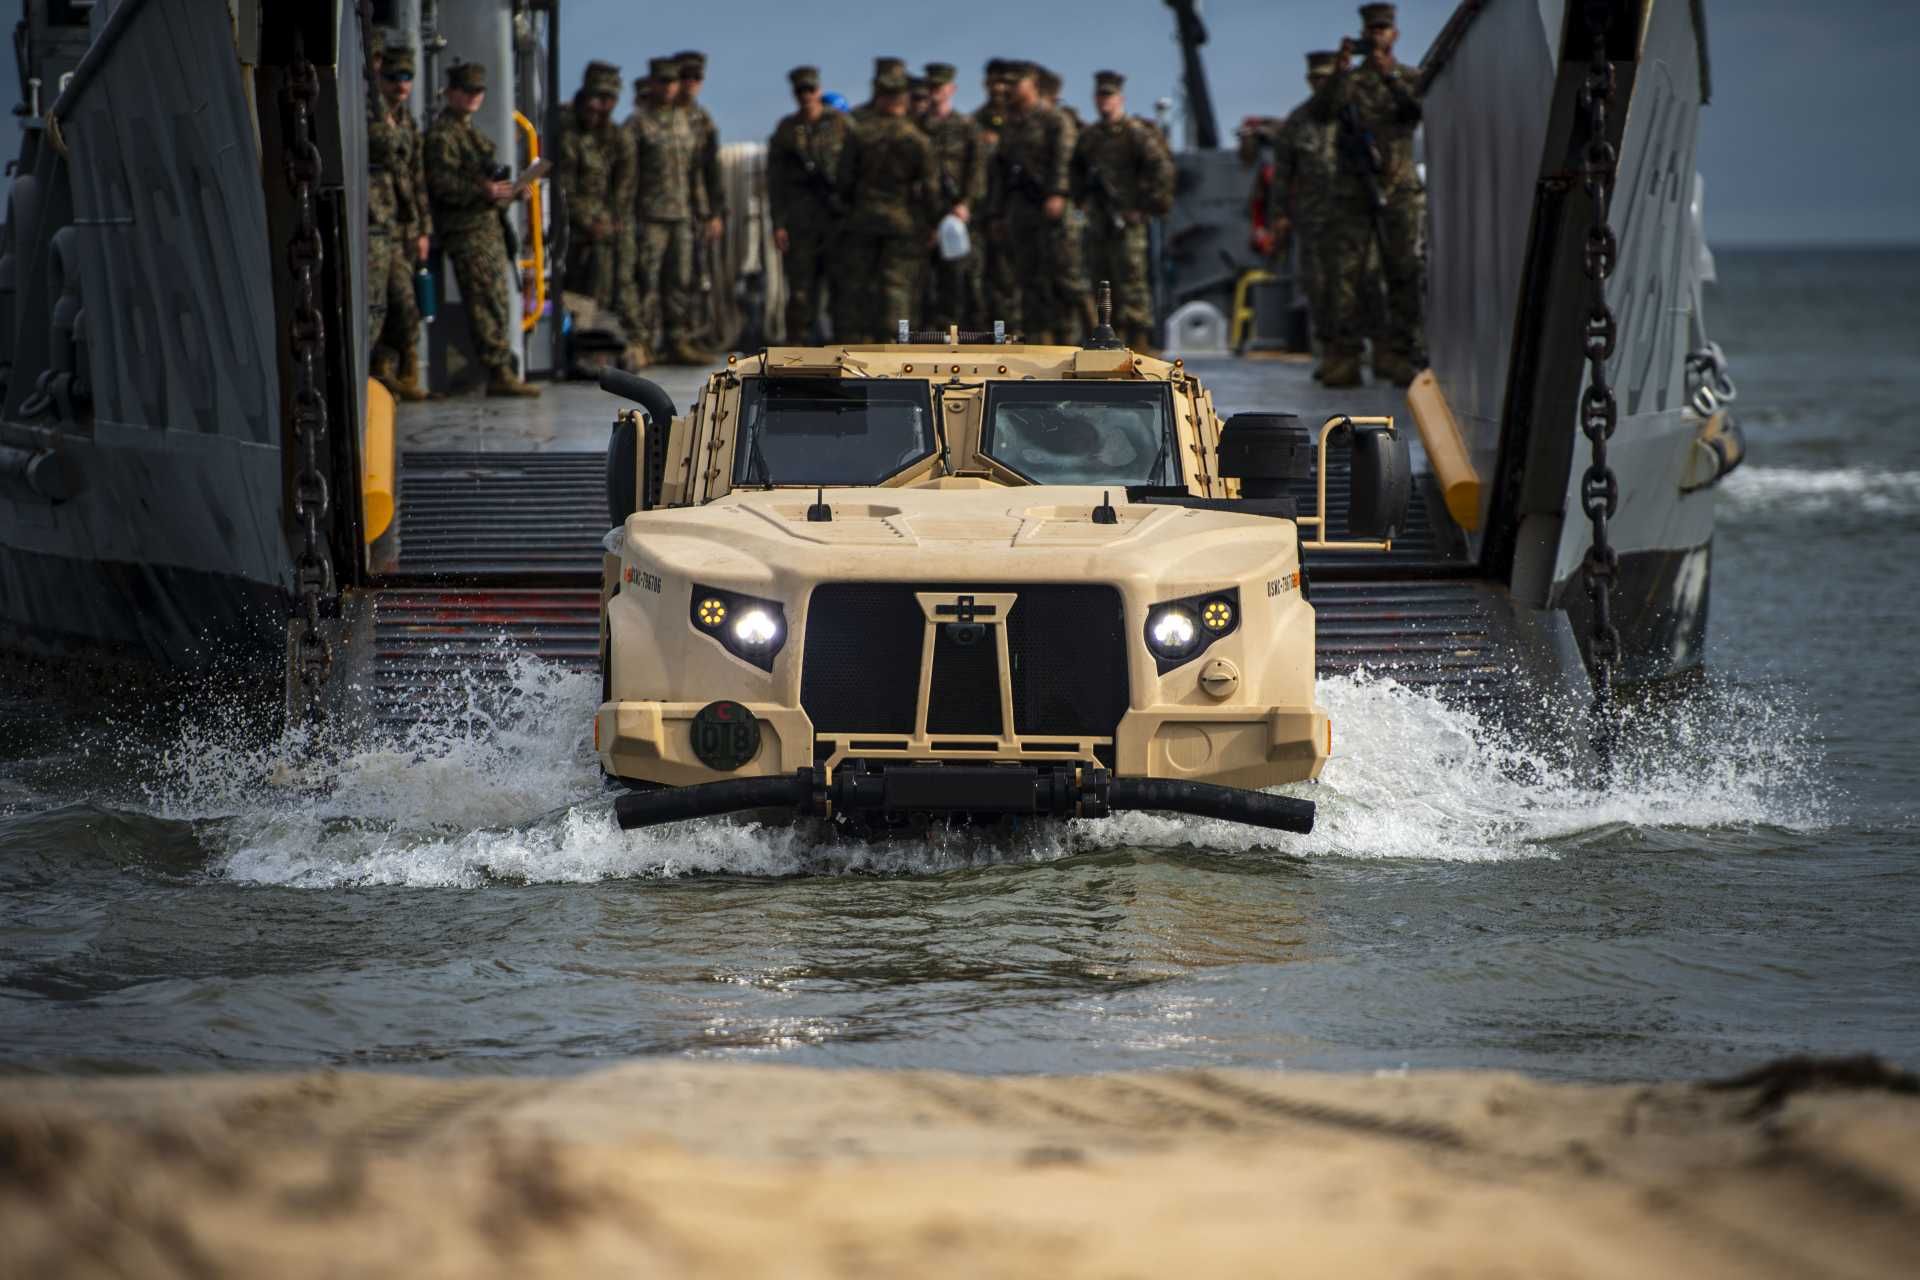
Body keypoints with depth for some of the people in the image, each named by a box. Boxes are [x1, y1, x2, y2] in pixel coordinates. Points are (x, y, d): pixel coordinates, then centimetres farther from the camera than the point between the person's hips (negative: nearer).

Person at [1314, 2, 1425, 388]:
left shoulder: (1410, 79, 10)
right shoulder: (1347, 80, 11)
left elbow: (1422, 109, -10)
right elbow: (1322, 112, -6)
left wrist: (1390, 75, -20)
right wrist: (1339, 70, -18)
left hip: (1399, 192, 0)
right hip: (1352, 192, 0)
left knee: (1405, 273, -5)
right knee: (1346, 274, -6)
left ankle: (1397, 355, -2)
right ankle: (1343, 360, -7)